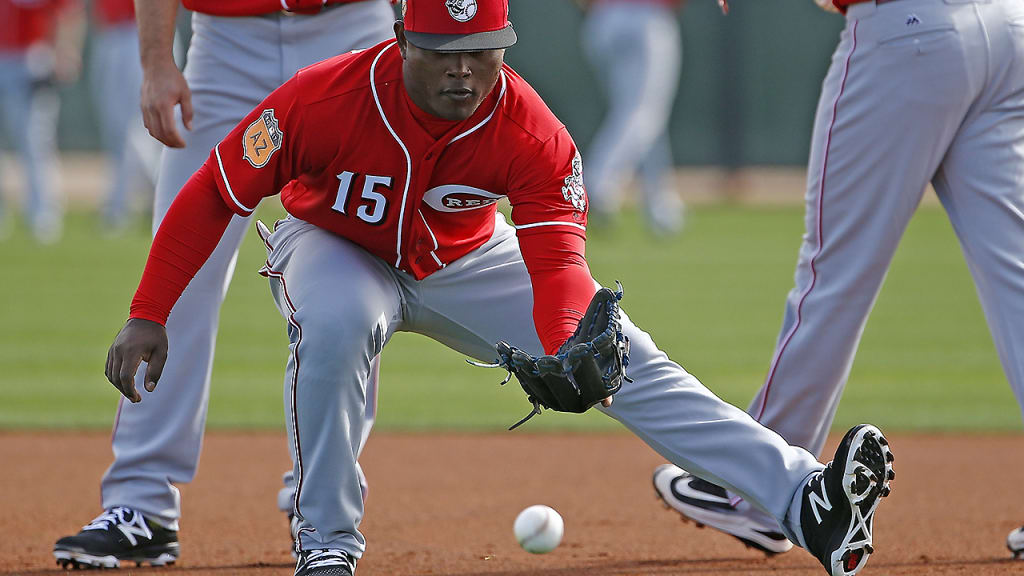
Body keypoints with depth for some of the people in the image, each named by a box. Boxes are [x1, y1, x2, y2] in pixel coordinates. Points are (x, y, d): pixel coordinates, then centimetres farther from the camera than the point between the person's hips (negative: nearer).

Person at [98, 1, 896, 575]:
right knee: (332, 328, -38)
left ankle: (805, 502, -20)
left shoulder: (531, 135, -28)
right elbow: (214, 196, -24)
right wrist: (147, 319, -27)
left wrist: (567, 355, -59)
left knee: (625, 359, -12)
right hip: (336, 249, -2)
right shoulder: (323, 101, -33)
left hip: (465, 262, 2)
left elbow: (556, 254, -38)